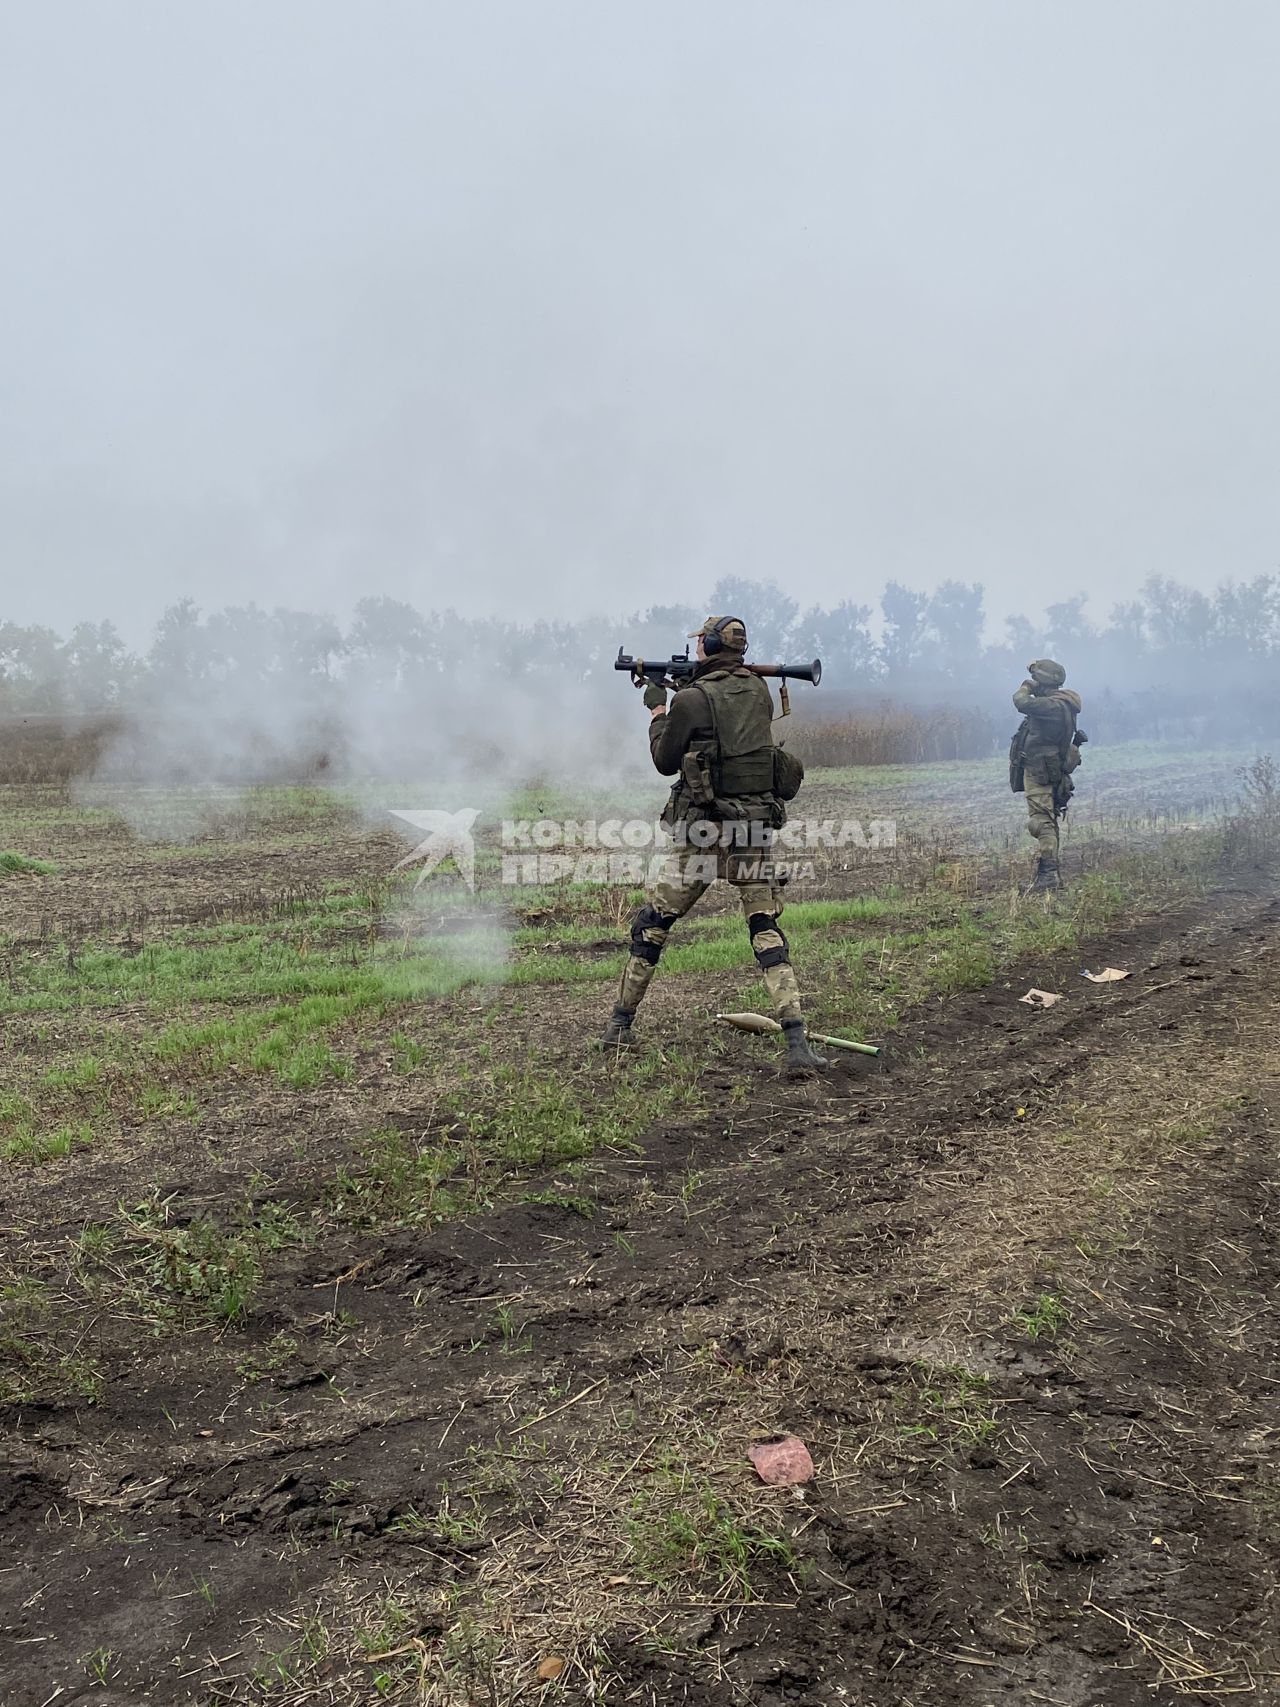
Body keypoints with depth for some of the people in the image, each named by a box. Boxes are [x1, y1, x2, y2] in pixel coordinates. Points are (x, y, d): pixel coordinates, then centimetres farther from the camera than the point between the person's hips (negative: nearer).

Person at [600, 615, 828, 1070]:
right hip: (755, 830, 4)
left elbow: (665, 762, 1)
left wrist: (657, 710, 15)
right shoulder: (759, 691, 7)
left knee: (651, 926, 13)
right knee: (767, 932, 7)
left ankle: (620, 1023, 24)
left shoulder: (691, 700, -10)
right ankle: (797, 1041, -7)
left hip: (704, 832, -4)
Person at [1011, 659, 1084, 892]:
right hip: (1042, 772, 11)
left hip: (1040, 773, -11)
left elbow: (1022, 703, -31)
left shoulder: (1054, 706, -20)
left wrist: (1026, 687, -12)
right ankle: (1051, 872, 24)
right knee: (1047, 821, 16)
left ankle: (1047, 874, -19)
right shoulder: (1056, 705, 13)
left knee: (1042, 821, -15)